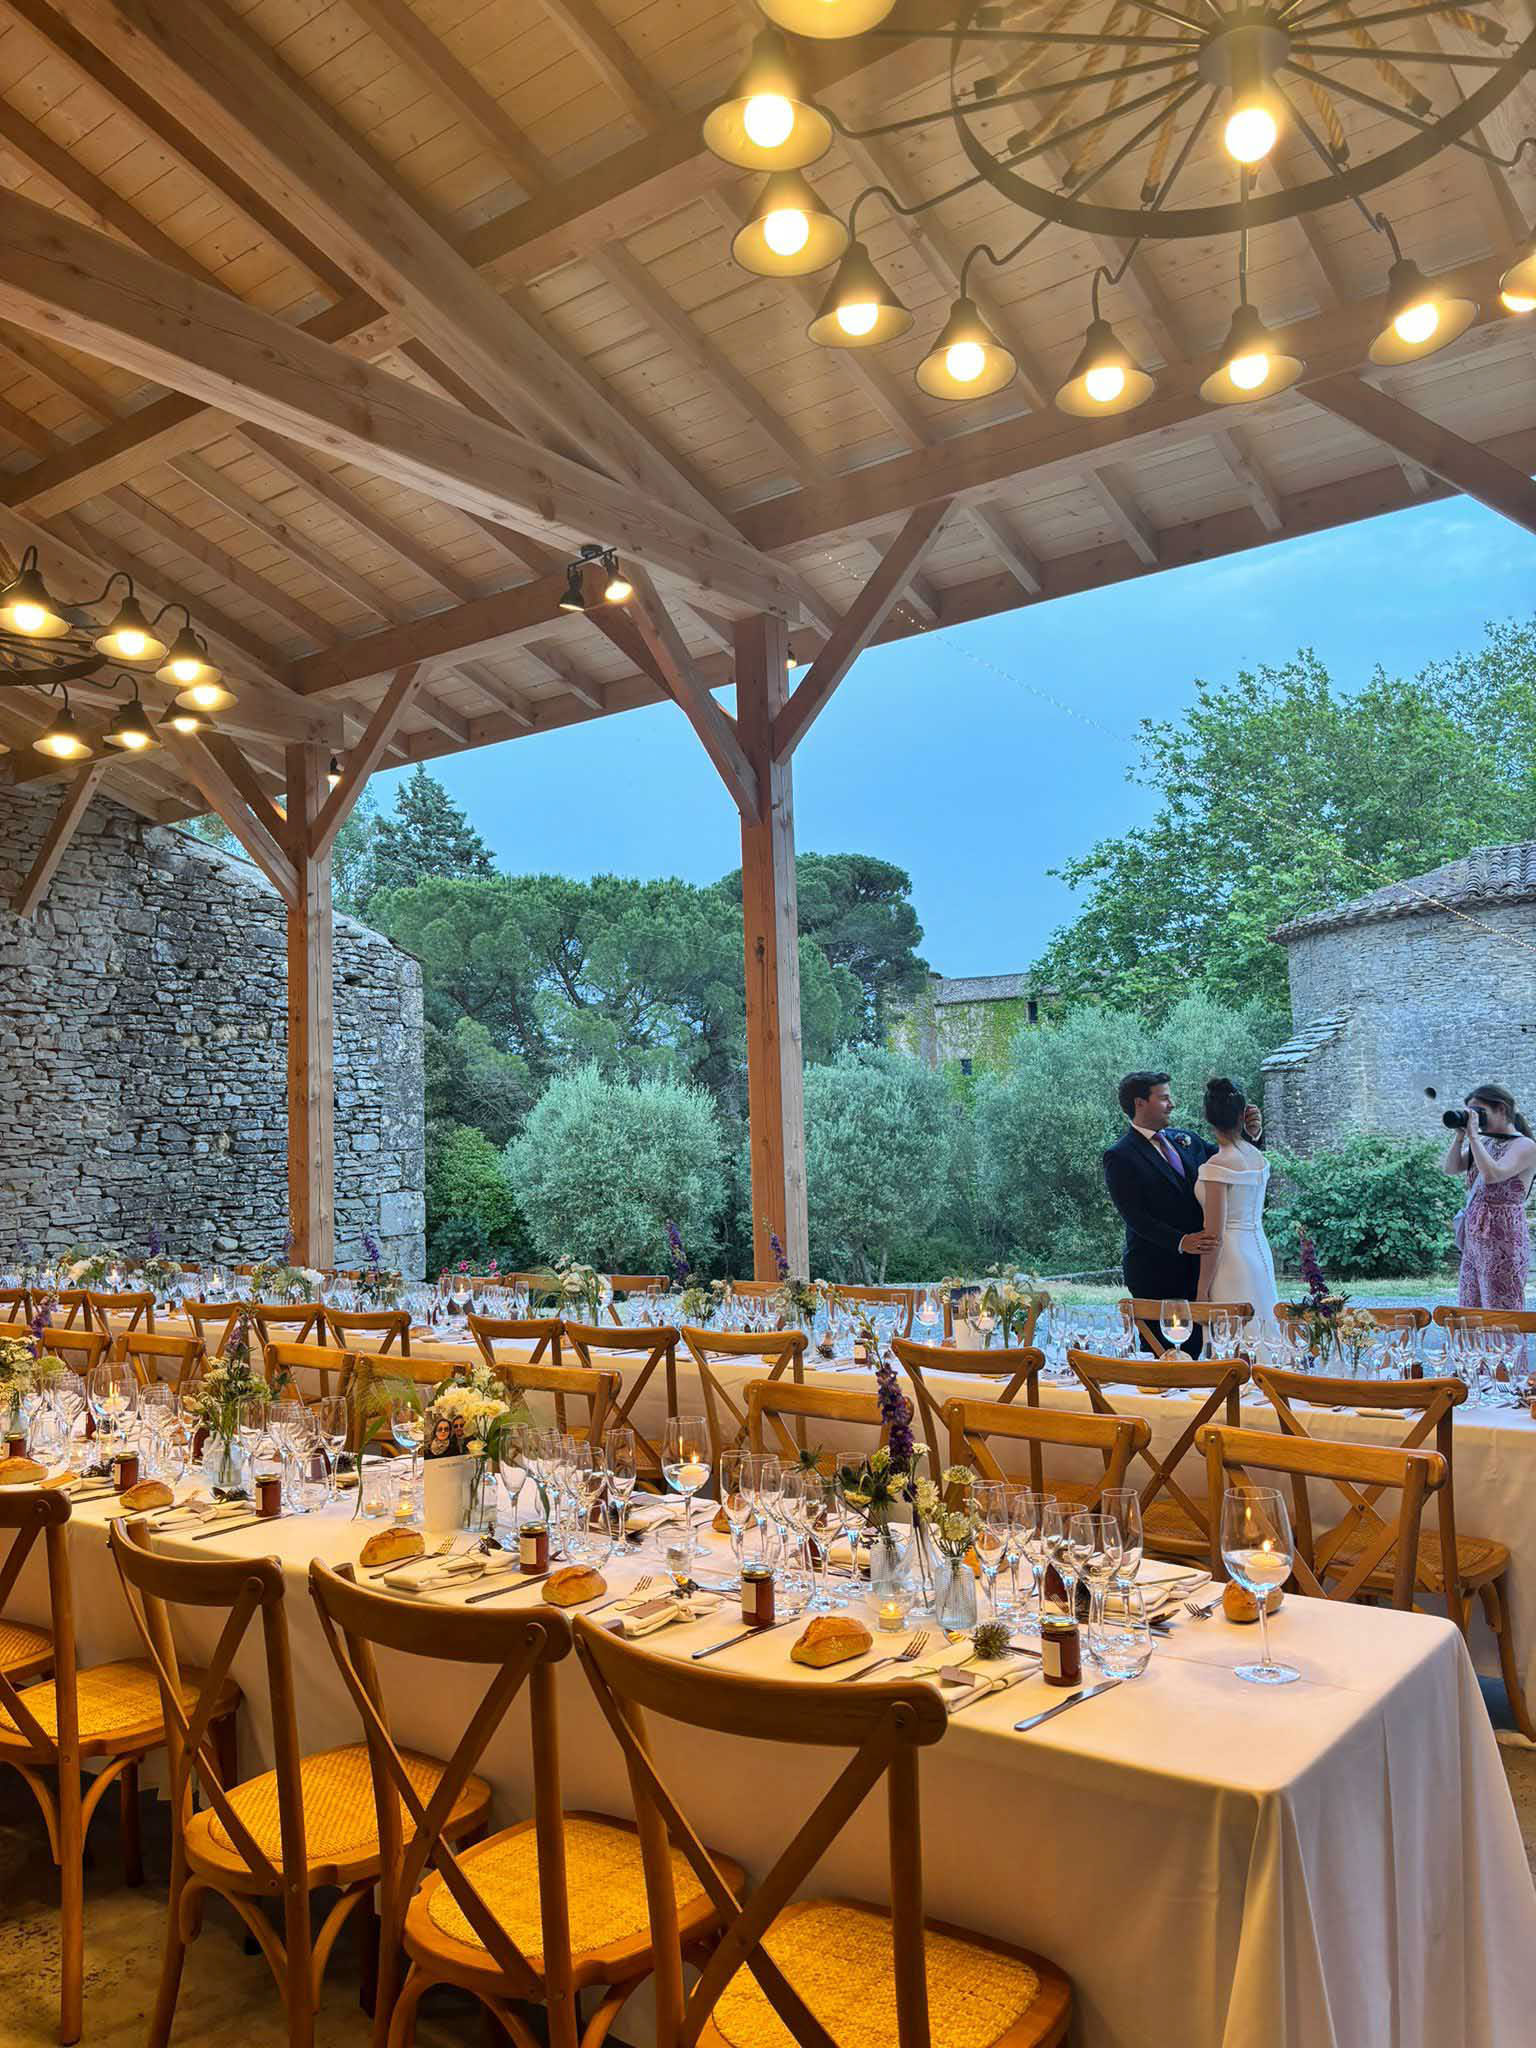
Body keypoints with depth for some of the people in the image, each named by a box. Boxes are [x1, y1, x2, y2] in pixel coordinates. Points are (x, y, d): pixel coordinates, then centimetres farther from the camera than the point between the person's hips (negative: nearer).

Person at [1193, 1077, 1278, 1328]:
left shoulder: (1218, 1165, -16)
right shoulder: (1258, 1157, 5)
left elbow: (1215, 1235, -17)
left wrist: (1203, 1290, -13)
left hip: (1231, 1258, -8)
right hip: (1260, 1252, 8)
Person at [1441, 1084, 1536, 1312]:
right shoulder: (1484, 1143, 14)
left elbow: (1492, 1175, -24)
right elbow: (1451, 1168, 9)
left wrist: (1473, 1136, -17)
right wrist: (1460, 1135, -1)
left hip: (1503, 1243, -8)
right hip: (1474, 1241, 8)